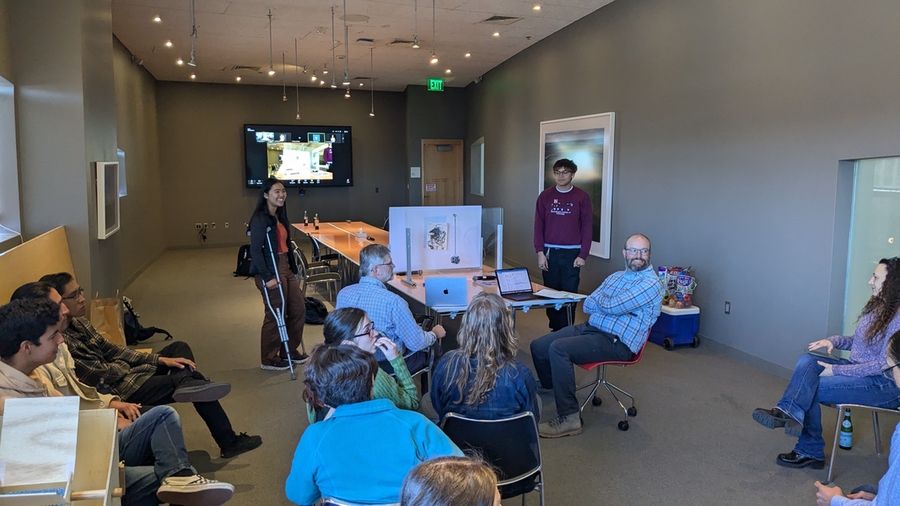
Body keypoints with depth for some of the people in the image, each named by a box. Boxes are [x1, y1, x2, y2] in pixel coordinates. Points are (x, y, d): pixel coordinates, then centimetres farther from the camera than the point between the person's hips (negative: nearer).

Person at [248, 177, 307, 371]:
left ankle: (289, 351, 28)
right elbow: (255, 250, -20)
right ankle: (269, 359, 15)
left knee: (299, 309, 12)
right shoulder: (260, 219, -15)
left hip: (286, 268, 9)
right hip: (270, 271, -9)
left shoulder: (280, 217, 13)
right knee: (276, 315, -1)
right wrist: (267, 277, -23)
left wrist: (293, 268, 14)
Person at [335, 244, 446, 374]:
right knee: (433, 343, 21)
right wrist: (435, 333, 1)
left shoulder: (343, 293, -11)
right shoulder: (393, 301, -30)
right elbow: (417, 343, -21)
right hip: (391, 365, -6)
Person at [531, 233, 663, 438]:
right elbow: (588, 306, 10)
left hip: (617, 342, -8)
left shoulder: (651, 283, -10)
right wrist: (607, 304, -9)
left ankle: (569, 418, -22)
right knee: (538, 346, 1)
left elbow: (612, 307, -19)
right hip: (590, 328, 8)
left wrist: (600, 299, 2)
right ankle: (551, 388, 29)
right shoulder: (616, 276, 17)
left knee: (559, 348, -28)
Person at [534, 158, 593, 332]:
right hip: (549, 252, 2)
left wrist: (582, 255, -6)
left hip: (572, 253, -2)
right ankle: (555, 329, 18)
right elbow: (539, 226, 4)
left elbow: (587, 227, -1)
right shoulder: (545, 196, 5)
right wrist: (540, 252, -3)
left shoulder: (582, 197, 0)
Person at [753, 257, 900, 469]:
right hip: (858, 369, 8)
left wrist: (836, 370, -21)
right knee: (806, 361, -18)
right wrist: (834, 341, -2)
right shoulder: (876, 306, 7)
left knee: (811, 387, -21)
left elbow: (883, 365, -22)